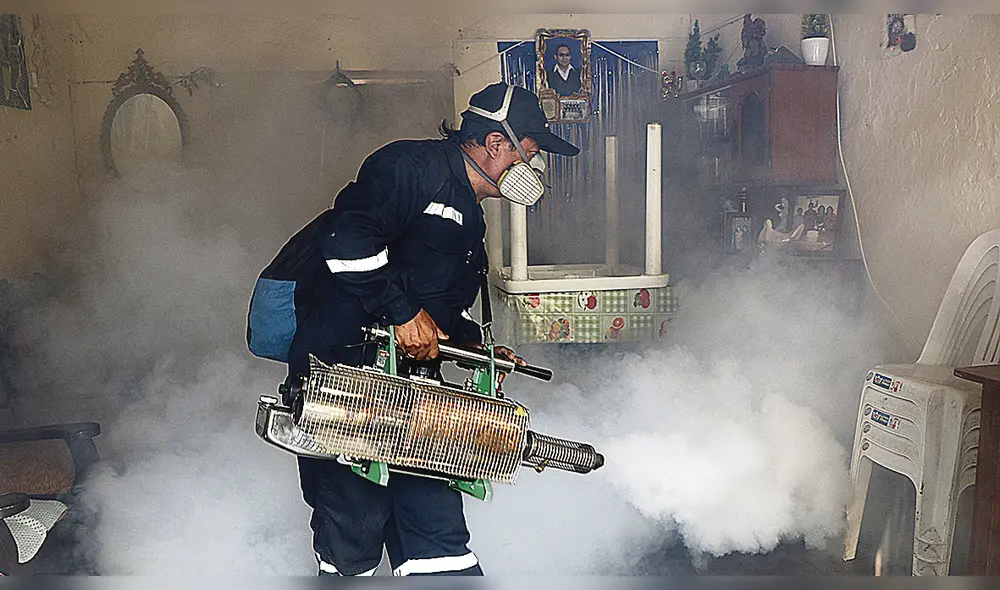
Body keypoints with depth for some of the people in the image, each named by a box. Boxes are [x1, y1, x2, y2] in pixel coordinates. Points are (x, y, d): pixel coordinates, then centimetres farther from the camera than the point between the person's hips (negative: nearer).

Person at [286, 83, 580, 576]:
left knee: (440, 538, 6)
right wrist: (403, 312, -19)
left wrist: (477, 345, 12)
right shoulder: (414, 165, -8)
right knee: (353, 540, -2)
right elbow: (347, 238, -23)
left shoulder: (470, 220, 22)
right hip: (342, 368, -9)